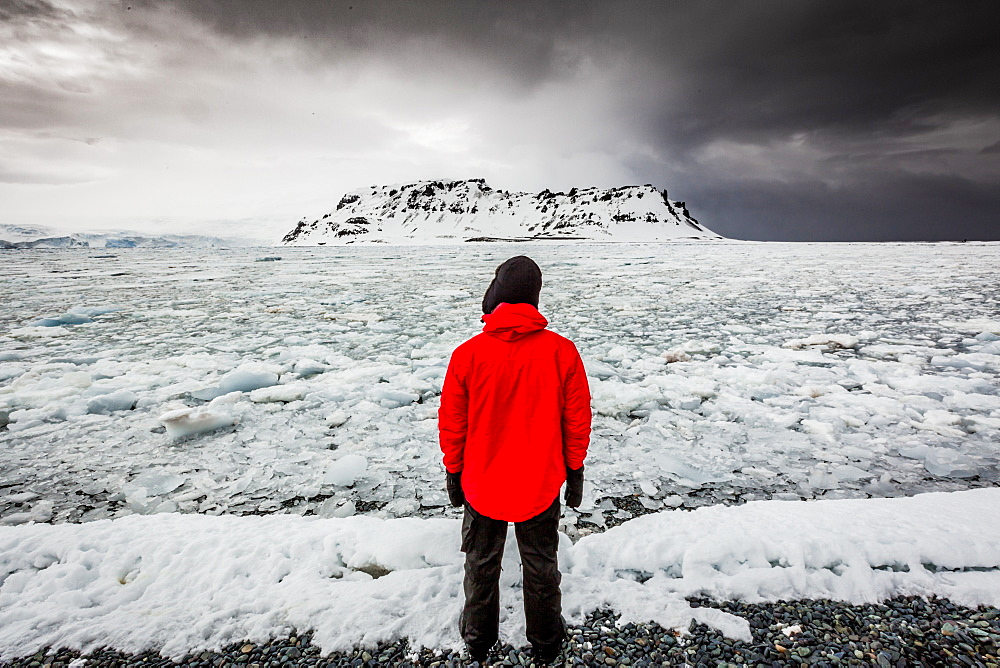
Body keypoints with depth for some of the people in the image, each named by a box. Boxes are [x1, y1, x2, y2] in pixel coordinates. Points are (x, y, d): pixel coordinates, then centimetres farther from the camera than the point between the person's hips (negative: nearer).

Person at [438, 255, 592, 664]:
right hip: (541, 486, 1)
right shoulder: (562, 351, -16)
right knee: (541, 566, 22)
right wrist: (575, 470, 8)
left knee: (481, 565, 23)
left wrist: (454, 473, 7)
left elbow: (451, 424, -8)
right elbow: (577, 419, -7)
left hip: (482, 485, 0)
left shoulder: (468, 354, -18)